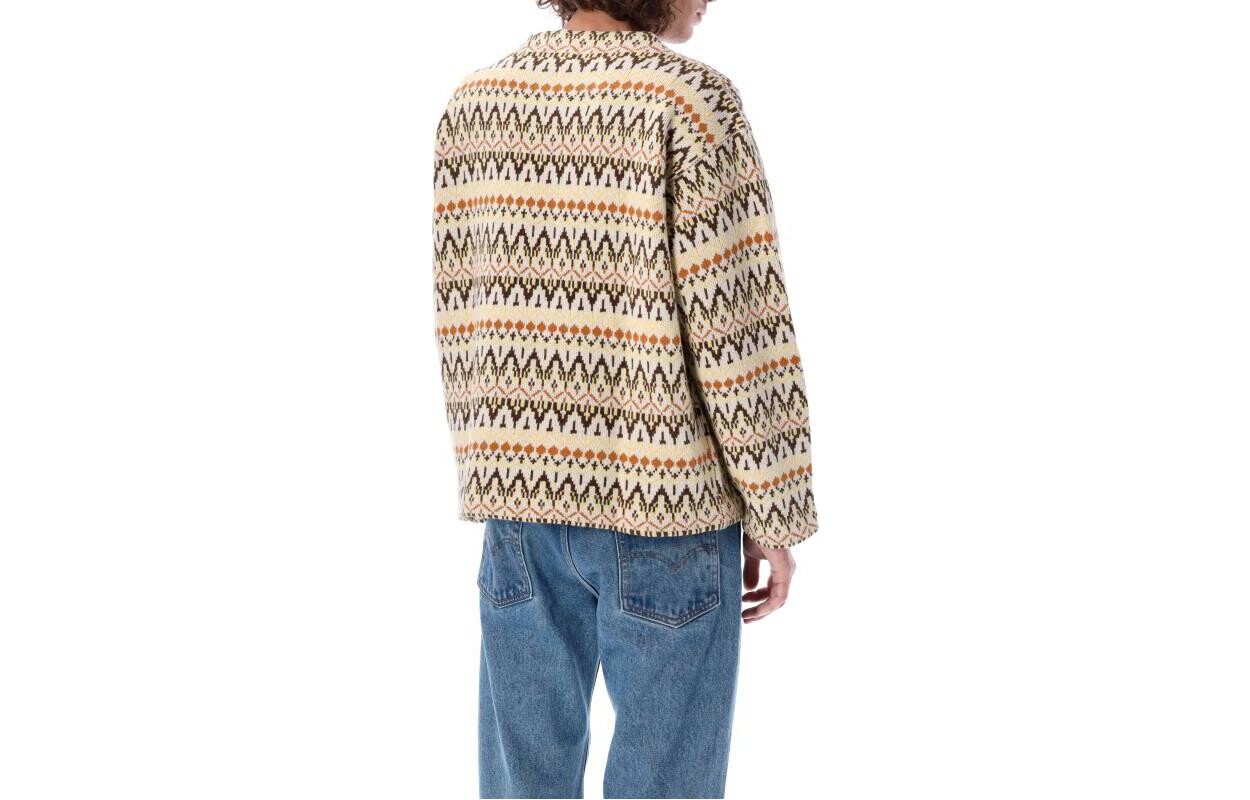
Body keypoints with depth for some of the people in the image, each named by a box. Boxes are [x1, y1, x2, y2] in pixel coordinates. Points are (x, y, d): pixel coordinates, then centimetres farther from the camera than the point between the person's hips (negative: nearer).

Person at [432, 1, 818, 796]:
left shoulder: (477, 105, 3)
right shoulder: (693, 103, -14)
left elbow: (463, 319, 7)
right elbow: (742, 333, -15)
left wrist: (492, 478, 16)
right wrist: (776, 520, -6)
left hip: (524, 490, 5)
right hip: (660, 498, -5)